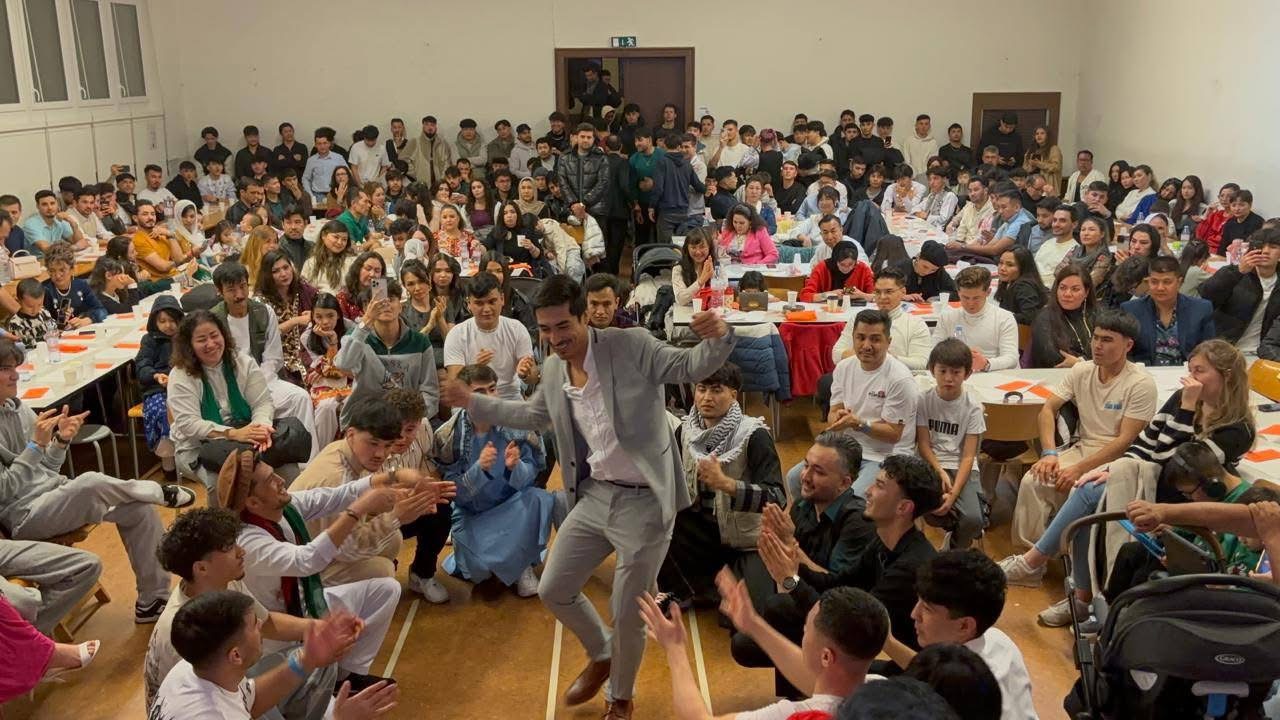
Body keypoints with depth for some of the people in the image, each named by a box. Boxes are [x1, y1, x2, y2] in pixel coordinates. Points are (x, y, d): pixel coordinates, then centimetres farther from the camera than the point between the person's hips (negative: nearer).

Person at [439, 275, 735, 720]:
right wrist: (472, 402, 21)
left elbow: (691, 367, -16)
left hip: (644, 502, -6)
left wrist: (718, 338, -38)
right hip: (595, 496, 7)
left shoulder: (630, 345, -15)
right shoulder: (553, 369, 5)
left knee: (628, 613, 5)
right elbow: (534, 416, 24)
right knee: (553, 590, 14)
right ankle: (601, 656, 43)